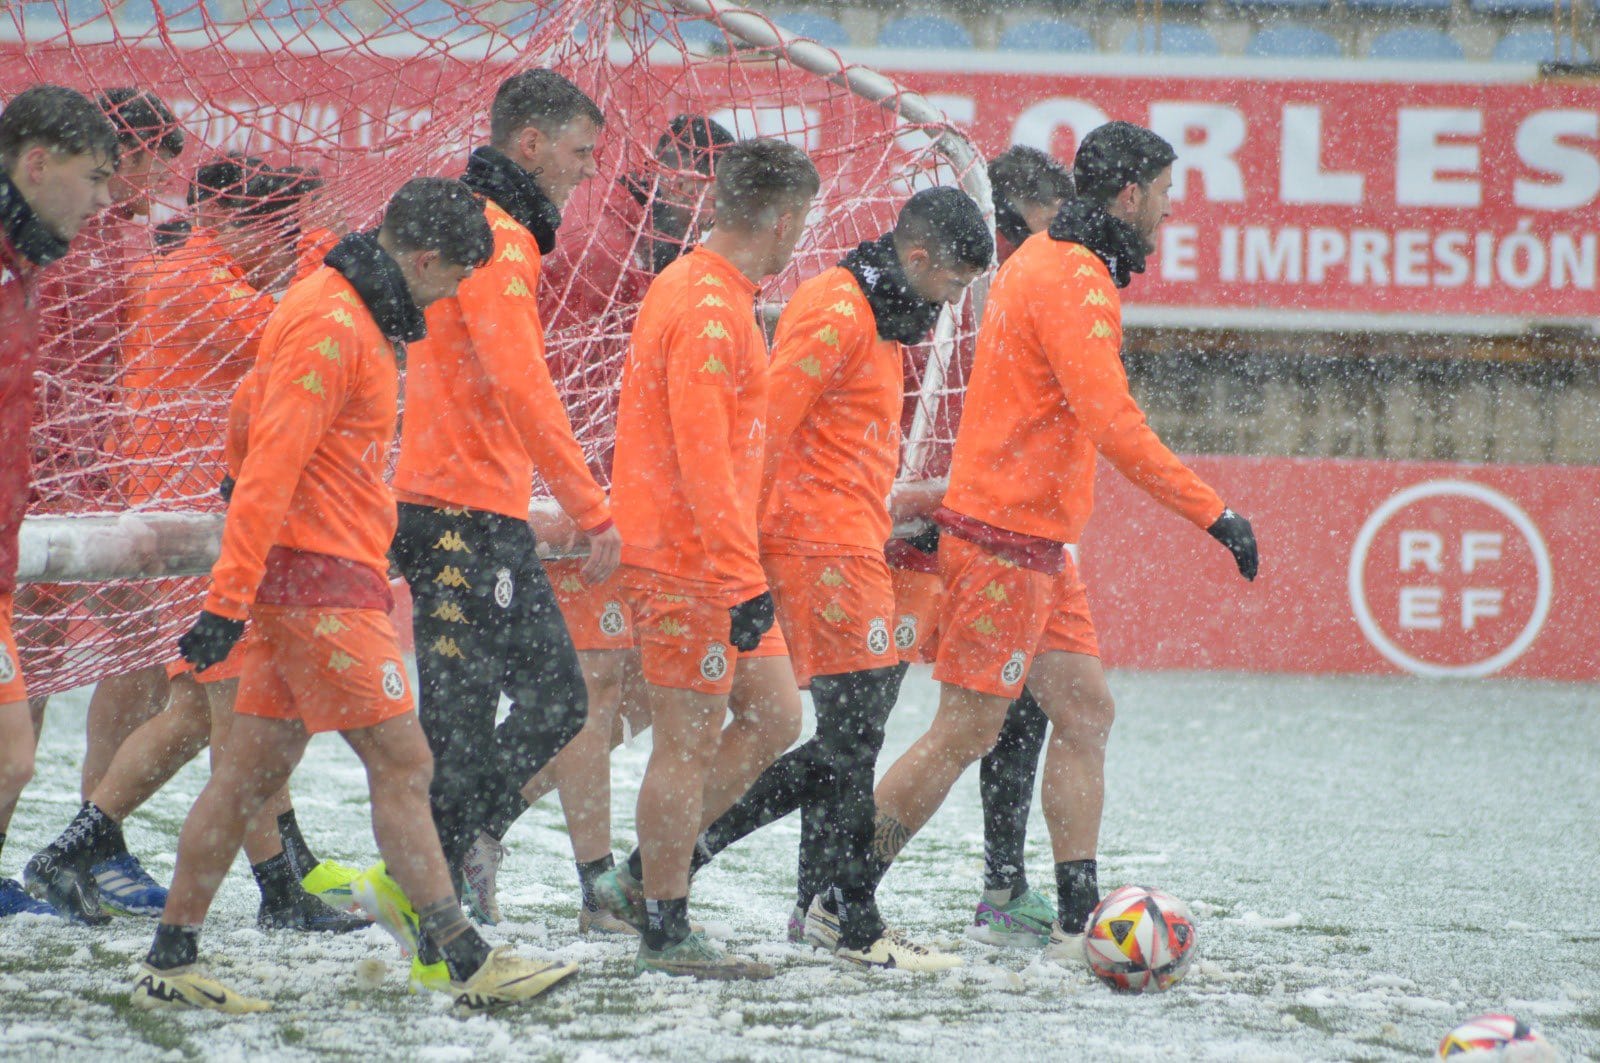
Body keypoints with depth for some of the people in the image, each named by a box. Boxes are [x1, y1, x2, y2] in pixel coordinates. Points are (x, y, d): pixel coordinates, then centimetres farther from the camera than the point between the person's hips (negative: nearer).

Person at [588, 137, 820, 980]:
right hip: (688, 562, -10)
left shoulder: (692, 286, 15)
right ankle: (665, 932, 4)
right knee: (690, 742, -3)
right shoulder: (710, 308, -18)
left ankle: (641, 880, 17)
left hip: (709, 560, 10)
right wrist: (744, 580, -24)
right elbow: (703, 457, -23)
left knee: (774, 717, 12)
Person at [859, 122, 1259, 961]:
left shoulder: (1044, 262, 16)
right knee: (967, 729, -6)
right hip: (1006, 540, -10)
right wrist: (1212, 513, -23)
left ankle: (1078, 919, 7)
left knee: (1085, 711, 8)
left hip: (1038, 543, 10)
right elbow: (1112, 425, -25)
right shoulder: (1074, 279, -17)